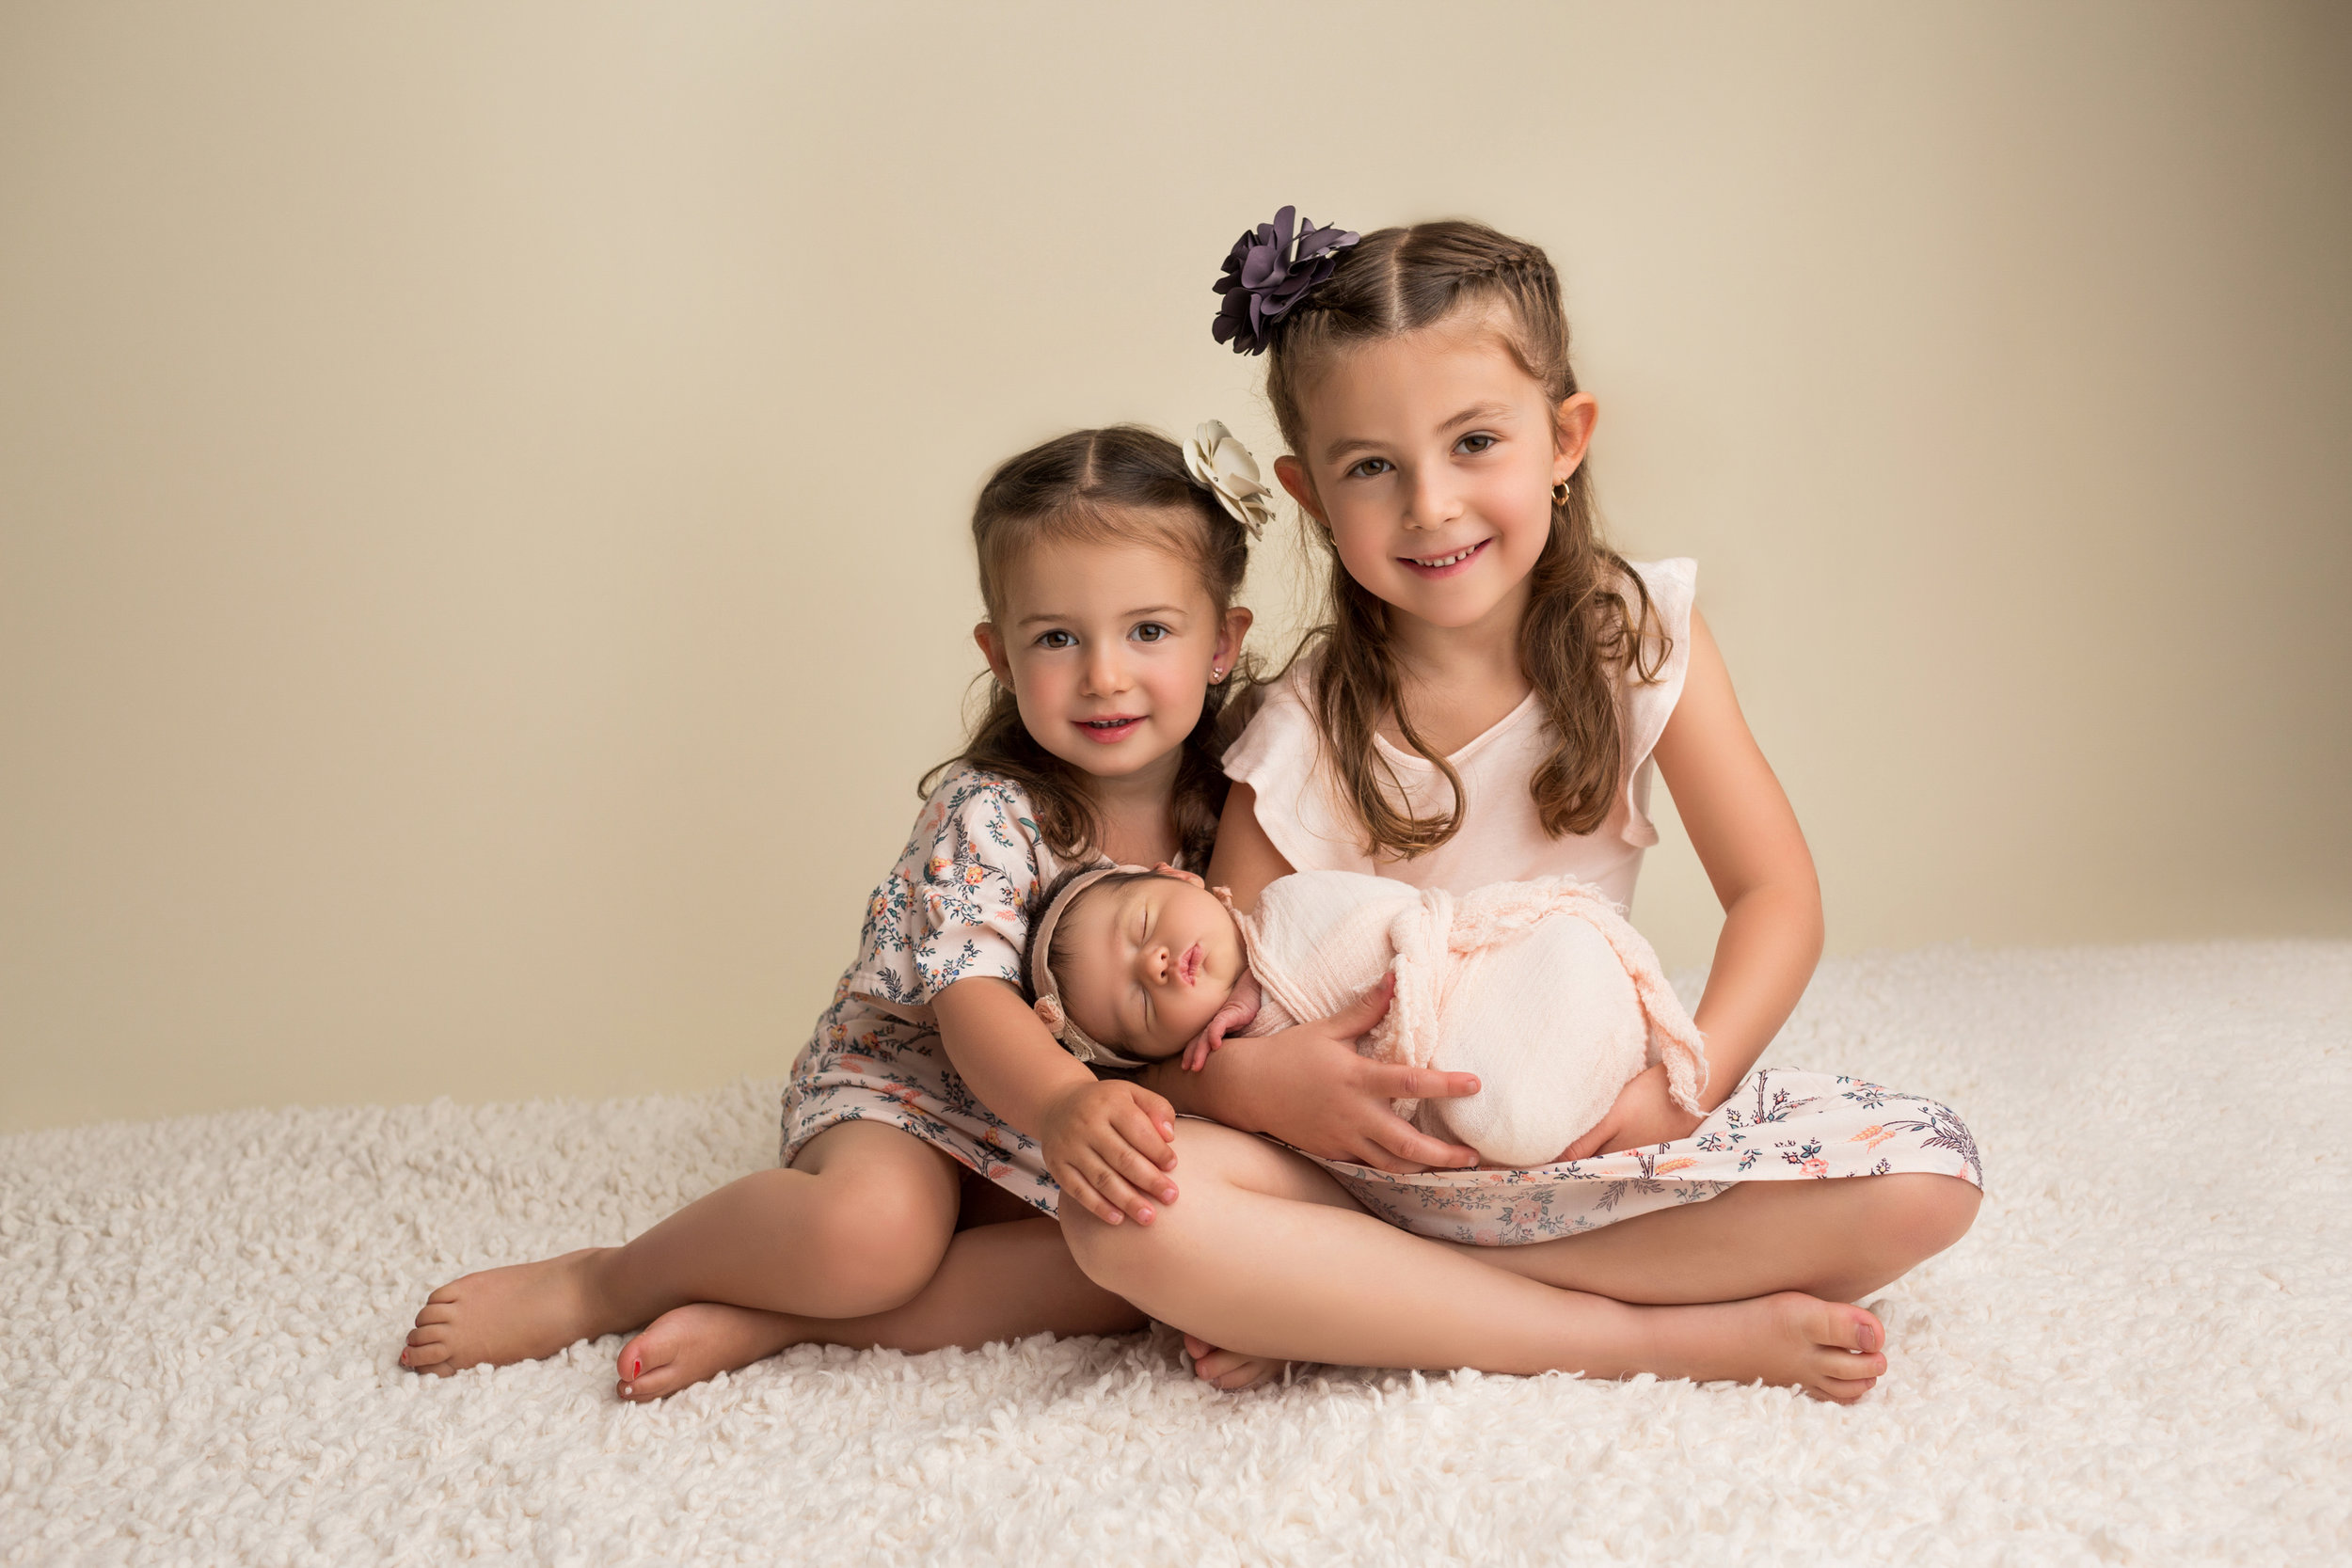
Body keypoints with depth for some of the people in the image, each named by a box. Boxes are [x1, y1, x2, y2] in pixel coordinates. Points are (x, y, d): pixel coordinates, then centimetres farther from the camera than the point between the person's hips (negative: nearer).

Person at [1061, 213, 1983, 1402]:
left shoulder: (1641, 635, -3)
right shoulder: (1304, 736, -9)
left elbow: (1775, 893, -4)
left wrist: (1687, 1079, -22)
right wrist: (1252, 1078, -31)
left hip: (1595, 1126, 2)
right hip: (1371, 1151, -2)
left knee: (1925, 1177, -21)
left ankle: (1355, 1303, -21)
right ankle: (1664, 1334, -25)